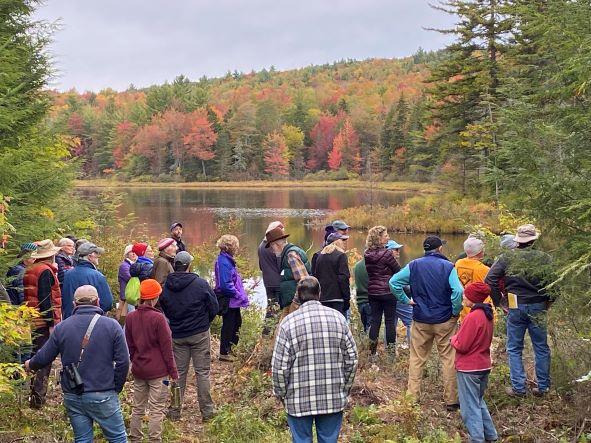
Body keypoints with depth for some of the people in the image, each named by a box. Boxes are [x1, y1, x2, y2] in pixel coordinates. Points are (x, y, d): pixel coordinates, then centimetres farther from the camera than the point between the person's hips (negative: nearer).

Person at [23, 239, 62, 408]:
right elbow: (45, 299, -20)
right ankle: (38, 397, -6)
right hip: (44, 323, -9)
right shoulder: (45, 271, -14)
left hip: (32, 322, 9)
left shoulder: (30, 271, 14)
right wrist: (51, 323, -18)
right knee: (44, 360, -5)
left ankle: (34, 393, 25)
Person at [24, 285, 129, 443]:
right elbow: (123, 362, -8)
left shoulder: (62, 327, 1)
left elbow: (43, 358, 7)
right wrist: (116, 388, 6)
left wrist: (30, 365, 30)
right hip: (102, 395, -3)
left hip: (72, 397, 3)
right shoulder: (111, 325, -6)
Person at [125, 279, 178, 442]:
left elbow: (129, 345, 9)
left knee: (137, 408, 16)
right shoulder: (158, 318, -16)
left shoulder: (131, 317, 0)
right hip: (158, 371, -6)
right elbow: (166, 347, -12)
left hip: (138, 370, 6)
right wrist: (173, 371, -4)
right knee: (157, 410, 2)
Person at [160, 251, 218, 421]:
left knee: (178, 372, 13)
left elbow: (165, 311, 5)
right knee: (202, 372, 6)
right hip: (200, 334, -3)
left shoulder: (166, 287, -5)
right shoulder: (201, 284, -16)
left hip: (177, 335, 3)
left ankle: (175, 410, 18)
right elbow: (214, 307, -8)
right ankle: (206, 410, 10)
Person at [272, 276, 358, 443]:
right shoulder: (338, 318, -1)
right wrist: (345, 389, 15)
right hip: (333, 398, 2)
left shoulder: (288, 323, -9)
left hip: (299, 401, -2)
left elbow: (279, 367, -9)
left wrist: (281, 394, 6)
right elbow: (352, 359, 3)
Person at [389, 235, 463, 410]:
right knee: (449, 359, 6)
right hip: (445, 321, -2)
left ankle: (412, 397, 15)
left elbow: (393, 282, -3)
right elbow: (458, 291, -20)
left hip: (421, 321, 3)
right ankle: (451, 400, 11)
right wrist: (455, 312, -6)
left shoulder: (414, 265, 0)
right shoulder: (448, 266, -9)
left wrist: (406, 300, 3)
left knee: (417, 359, 12)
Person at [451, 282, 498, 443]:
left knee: (470, 407, 2)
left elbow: (461, 346, -20)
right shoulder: (487, 315, 5)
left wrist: (454, 338, -1)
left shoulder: (472, 317, -22)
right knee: (479, 401, 23)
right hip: (484, 365, 9)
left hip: (469, 369, -9)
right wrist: (460, 338, 9)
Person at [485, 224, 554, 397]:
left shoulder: (506, 258, -5)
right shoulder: (545, 259, -3)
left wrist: (498, 302, -1)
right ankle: (543, 387, 19)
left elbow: (490, 280, -10)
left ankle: (518, 387, 9)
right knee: (541, 348, 14)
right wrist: (548, 302, 7)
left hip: (516, 308, -1)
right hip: (538, 308, 1)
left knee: (514, 349, 10)